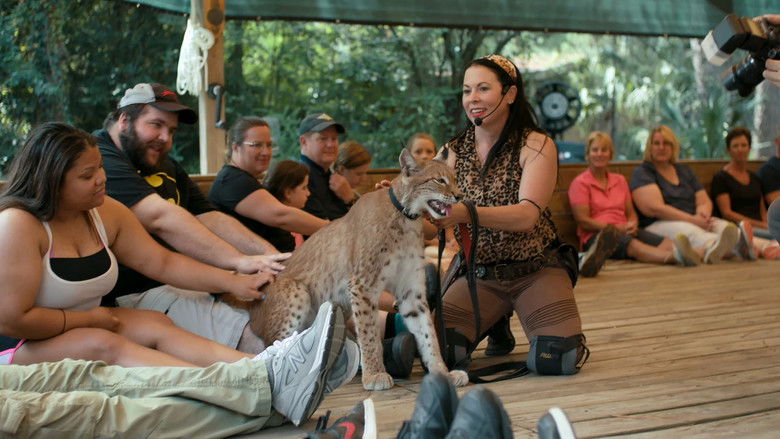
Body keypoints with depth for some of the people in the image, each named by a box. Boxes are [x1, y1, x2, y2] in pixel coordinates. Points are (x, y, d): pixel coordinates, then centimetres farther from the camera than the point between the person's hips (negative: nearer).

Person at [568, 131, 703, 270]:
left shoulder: (620, 180, 23)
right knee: (633, 245, -40)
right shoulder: (580, 183, 3)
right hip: (595, 236, -6)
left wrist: (632, 225, -6)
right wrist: (617, 228, -15)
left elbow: (631, 213, 19)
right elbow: (583, 221, -6)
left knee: (664, 242, -28)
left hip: (625, 232, 6)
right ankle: (676, 256, -67)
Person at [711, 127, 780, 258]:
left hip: (758, 228, 5)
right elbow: (727, 213, -4)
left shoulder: (755, 178, 26)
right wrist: (761, 225, -12)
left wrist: (769, 224, -3)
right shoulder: (720, 178, 5)